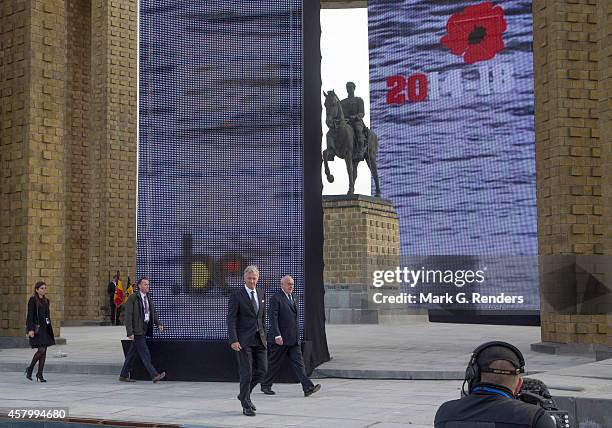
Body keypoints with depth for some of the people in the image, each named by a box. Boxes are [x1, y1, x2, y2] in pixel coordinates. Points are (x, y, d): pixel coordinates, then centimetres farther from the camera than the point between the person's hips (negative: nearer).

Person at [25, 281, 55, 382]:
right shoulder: (32, 300, -7)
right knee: (41, 350, -14)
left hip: (45, 328, 7)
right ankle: (30, 369, 4)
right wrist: (30, 329, -21)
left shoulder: (46, 300, 14)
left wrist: (50, 330, 17)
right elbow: (30, 315, -13)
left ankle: (40, 374, 6)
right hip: (36, 328, -7)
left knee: (44, 351, 2)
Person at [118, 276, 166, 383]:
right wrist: (130, 332, -19)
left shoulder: (148, 299, 14)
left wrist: (159, 324, -2)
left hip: (145, 329, 8)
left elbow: (154, 313, 16)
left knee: (133, 353, 13)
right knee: (144, 353, -8)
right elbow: (128, 316, -13)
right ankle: (154, 375, -10)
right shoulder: (132, 298, -10)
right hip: (137, 330, -8)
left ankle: (124, 375, 21)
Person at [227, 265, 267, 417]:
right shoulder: (237, 296, -7)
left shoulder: (261, 295, 13)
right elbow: (231, 320, -11)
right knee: (246, 373, -3)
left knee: (262, 370, 7)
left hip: (259, 340, 6)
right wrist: (233, 340, -19)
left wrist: (264, 336, 16)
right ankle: (246, 405, 8)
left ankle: (244, 395, 28)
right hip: (244, 341, -6)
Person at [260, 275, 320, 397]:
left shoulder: (293, 298, 16)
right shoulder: (275, 299, -9)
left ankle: (308, 388, -11)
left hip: (293, 339, 7)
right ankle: (265, 386, 22)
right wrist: (277, 335, -24)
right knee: (274, 364, 5)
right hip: (280, 339, -7)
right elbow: (273, 318, -16)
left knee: (298, 362, -3)